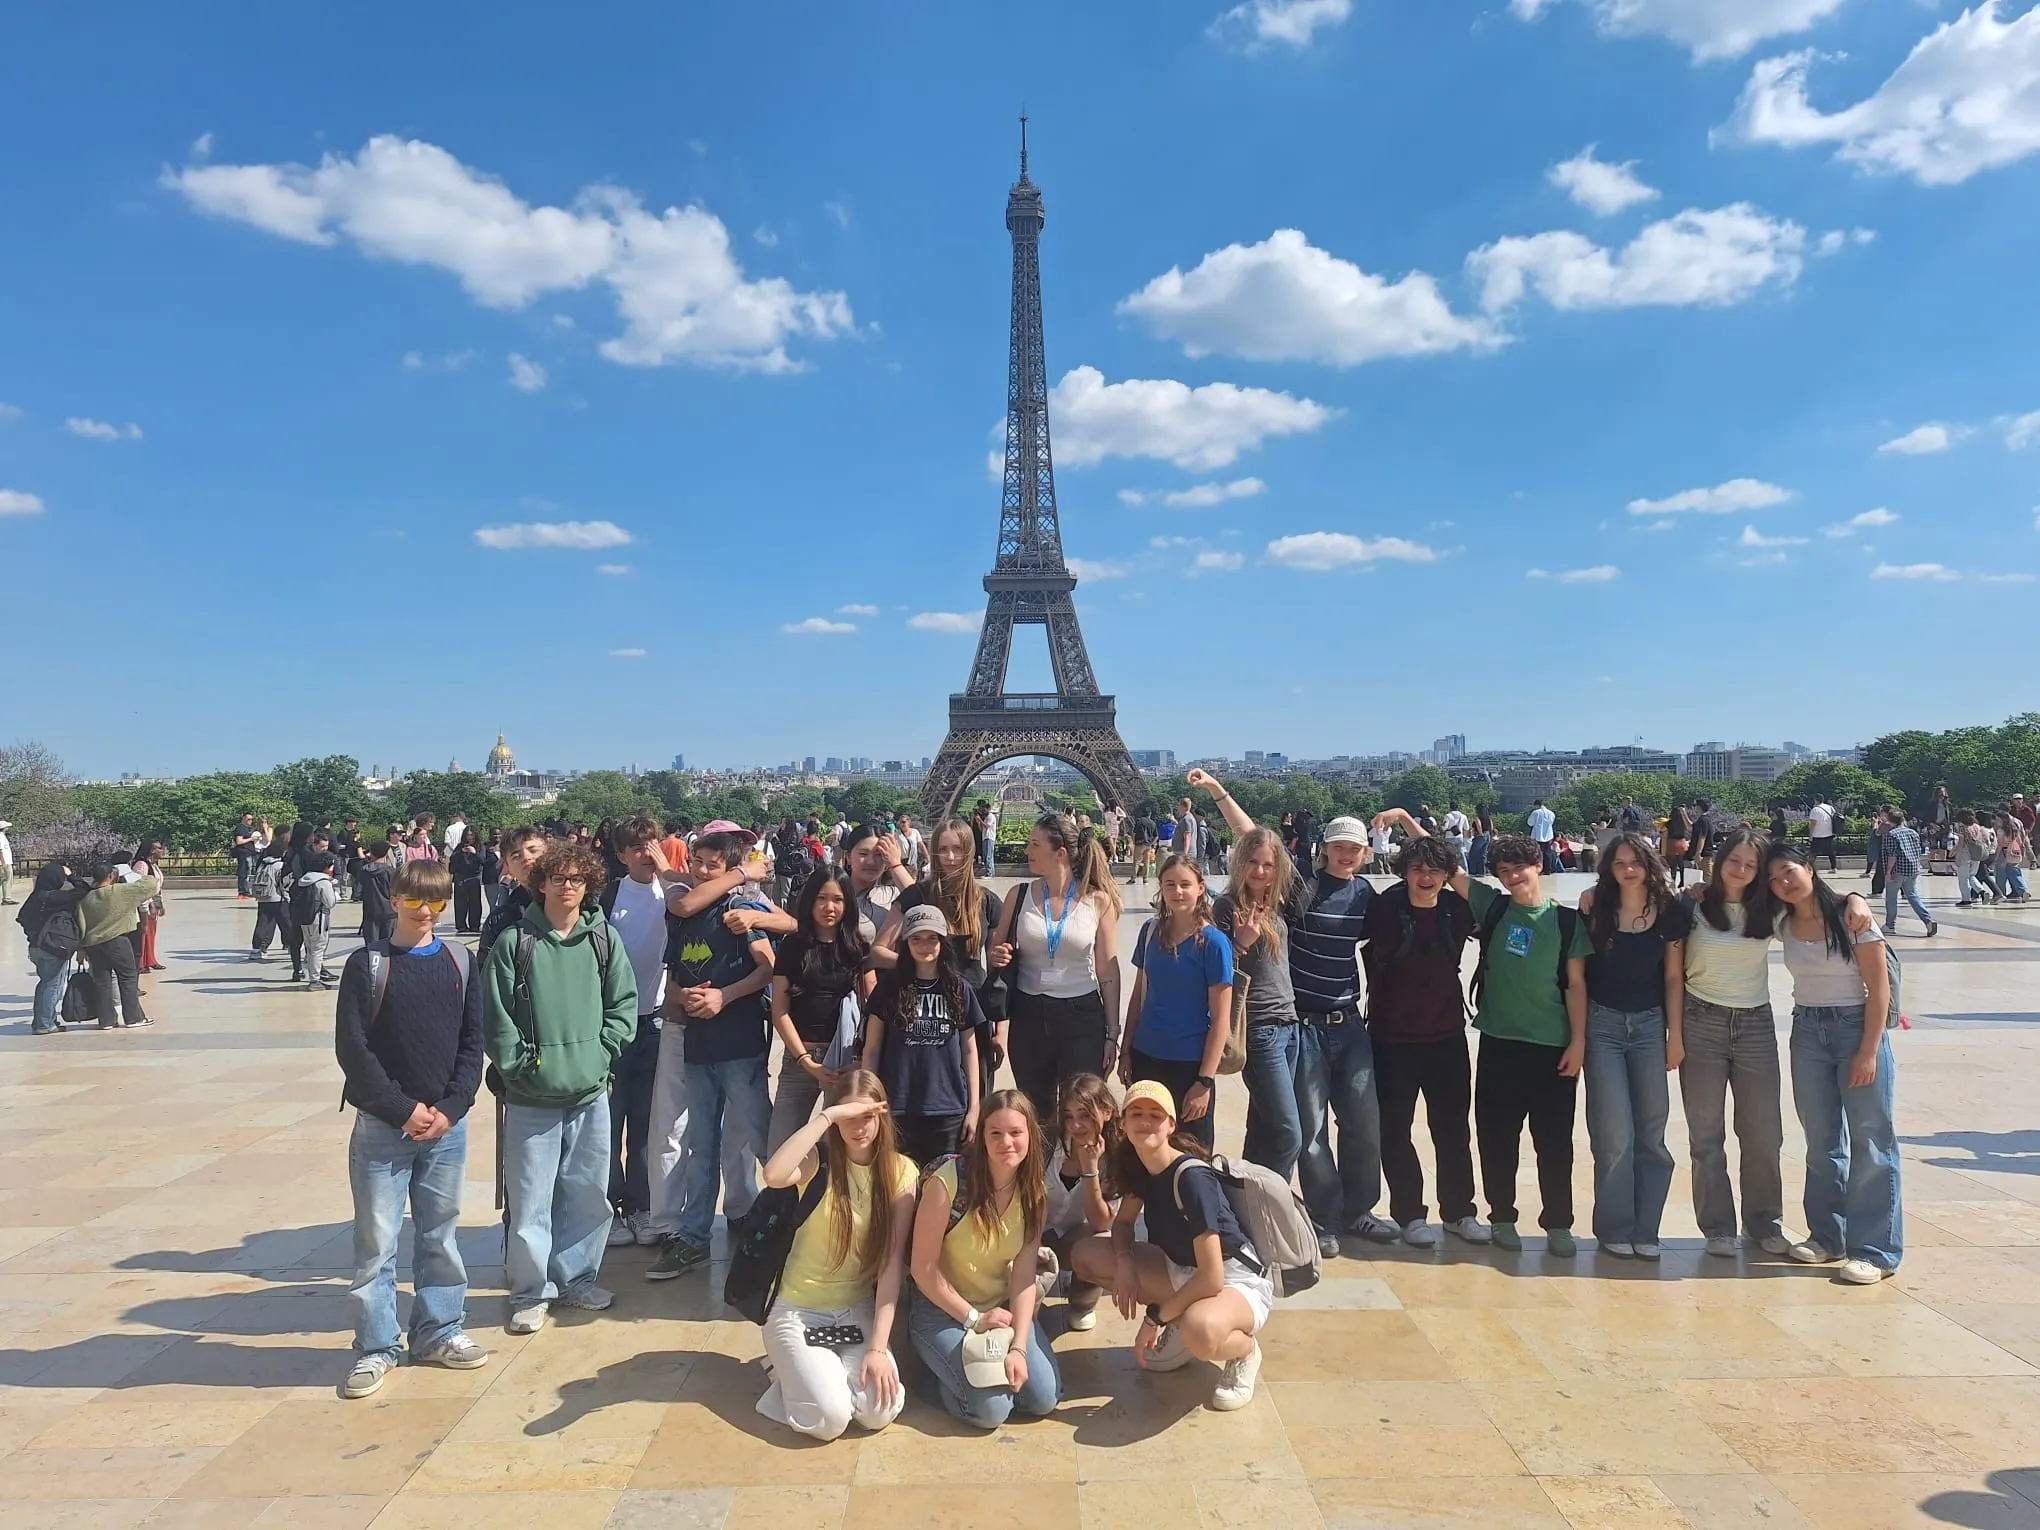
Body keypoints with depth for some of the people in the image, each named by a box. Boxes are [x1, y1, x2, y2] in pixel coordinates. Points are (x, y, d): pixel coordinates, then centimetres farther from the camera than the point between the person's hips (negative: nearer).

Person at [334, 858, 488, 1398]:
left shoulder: (460, 963, 5)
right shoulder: (367, 964, -3)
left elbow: (471, 1043, 4)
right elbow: (352, 1048, -8)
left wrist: (451, 1108, -8)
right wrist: (404, 1110, -12)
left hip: (447, 1125, 3)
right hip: (382, 1126, -2)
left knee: (440, 1235, 12)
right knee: (376, 1241, 4)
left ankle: (438, 1332, 25)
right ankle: (376, 1347, 16)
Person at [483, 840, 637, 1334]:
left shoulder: (602, 938, 3)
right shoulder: (514, 942, -5)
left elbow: (624, 1003, 5)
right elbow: (496, 1016, -4)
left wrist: (600, 1050, -4)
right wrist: (521, 1065, -8)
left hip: (591, 1091, 3)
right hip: (531, 1096, -3)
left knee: (587, 1193, 12)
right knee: (531, 1197, 3)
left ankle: (575, 1278, 29)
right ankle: (531, 1290, 20)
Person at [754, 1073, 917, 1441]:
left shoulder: (901, 1172, -7)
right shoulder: (819, 1160, -12)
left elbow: (892, 1263, -10)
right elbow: (774, 1176, -38)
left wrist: (878, 1347, -16)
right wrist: (828, 1117, -35)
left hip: (858, 1308, 3)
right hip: (798, 1309, -2)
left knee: (880, 1411, -20)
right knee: (829, 1418, -22)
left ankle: (832, 1369, 11)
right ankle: (797, 1371, 10)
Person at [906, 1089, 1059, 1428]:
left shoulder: (1034, 1191, -8)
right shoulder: (947, 1182, -25)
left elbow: (1024, 1273, -10)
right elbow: (923, 1268, -17)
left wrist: (1019, 1346, -20)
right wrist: (974, 1318, -15)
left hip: (1002, 1308, 5)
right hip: (943, 1311, -5)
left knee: (1044, 1399, -10)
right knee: (991, 1409, -21)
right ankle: (938, 1374, 9)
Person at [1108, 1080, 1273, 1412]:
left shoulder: (1192, 1177, -28)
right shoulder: (1137, 1166, -6)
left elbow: (1211, 1279, -30)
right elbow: (1123, 1223, 9)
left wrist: (1155, 1316, -18)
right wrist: (1124, 1260, -15)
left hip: (1236, 1281, -8)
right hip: (1183, 1270, 8)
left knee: (1200, 1330, -43)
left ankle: (1245, 1350, -4)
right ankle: (1180, 1328, 7)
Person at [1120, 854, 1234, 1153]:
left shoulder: (1213, 942, -11)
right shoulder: (1151, 931, 3)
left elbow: (1220, 1020, -11)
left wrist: (1205, 1081, -13)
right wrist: (1125, 1051, 9)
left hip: (1189, 1065, -4)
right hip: (1145, 1060, 4)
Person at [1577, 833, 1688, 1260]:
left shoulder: (1670, 911, -2)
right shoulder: (1594, 905, -6)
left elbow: (1674, 976, 2)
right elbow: (1578, 968, 1)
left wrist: (1676, 1035, 0)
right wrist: (1578, 1033, -3)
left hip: (1650, 1024, 2)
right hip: (1603, 1024, -2)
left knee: (1650, 1132, 6)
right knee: (1614, 1135, -2)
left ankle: (1645, 1230, 17)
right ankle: (1615, 1228, 12)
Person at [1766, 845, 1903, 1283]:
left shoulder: (1851, 916, -12)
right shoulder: (1783, 925, 2)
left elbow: (1878, 988, -12)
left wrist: (1869, 1051, -16)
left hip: (1856, 1027, -5)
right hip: (1807, 1032, 5)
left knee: (1870, 1141, -2)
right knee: (1821, 1141, 12)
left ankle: (1875, 1251, 3)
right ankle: (1827, 1236, 22)